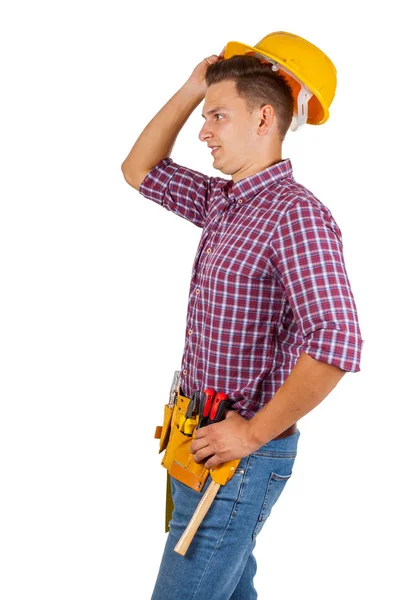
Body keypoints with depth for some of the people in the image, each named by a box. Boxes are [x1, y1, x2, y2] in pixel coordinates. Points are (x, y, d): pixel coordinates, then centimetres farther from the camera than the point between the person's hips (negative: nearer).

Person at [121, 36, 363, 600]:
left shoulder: (296, 213, -21)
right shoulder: (222, 201, 7)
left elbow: (336, 344, -32)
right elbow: (139, 170, 20)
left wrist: (253, 433, -22)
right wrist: (192, 90, 8)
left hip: (241, 455, -8)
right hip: (204, 445, 9)